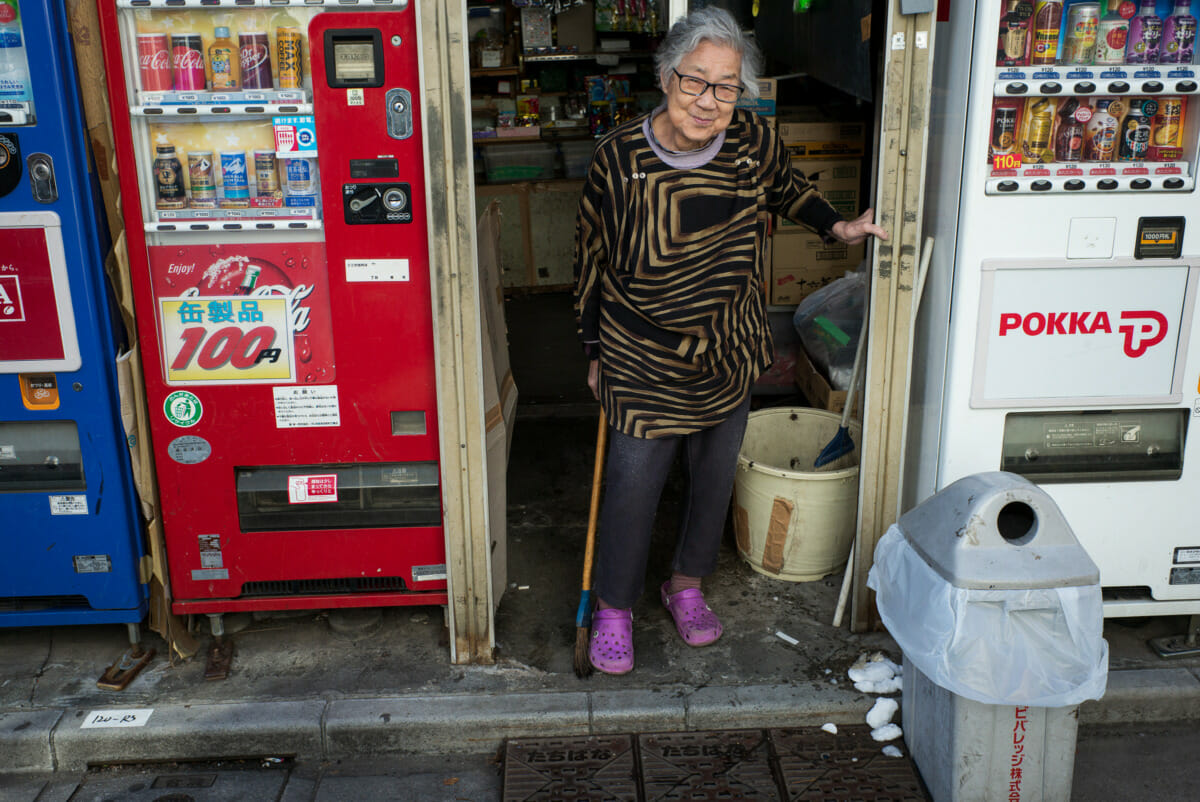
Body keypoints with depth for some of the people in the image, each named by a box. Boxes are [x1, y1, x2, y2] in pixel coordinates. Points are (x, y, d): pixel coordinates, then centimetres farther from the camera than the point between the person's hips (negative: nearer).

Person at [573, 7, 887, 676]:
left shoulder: (754, 143, -9)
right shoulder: (619, 157, -15)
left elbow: (787, 189, 16)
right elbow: (592, 257, -2)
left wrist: (836, 226, 0)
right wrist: (595, 351, 3)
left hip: (730, 361, 3)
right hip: (644, 364, -3)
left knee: (715, 479, 18)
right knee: (632, 488, 6)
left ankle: (688, 583, 43)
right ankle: (615, 608, 29)